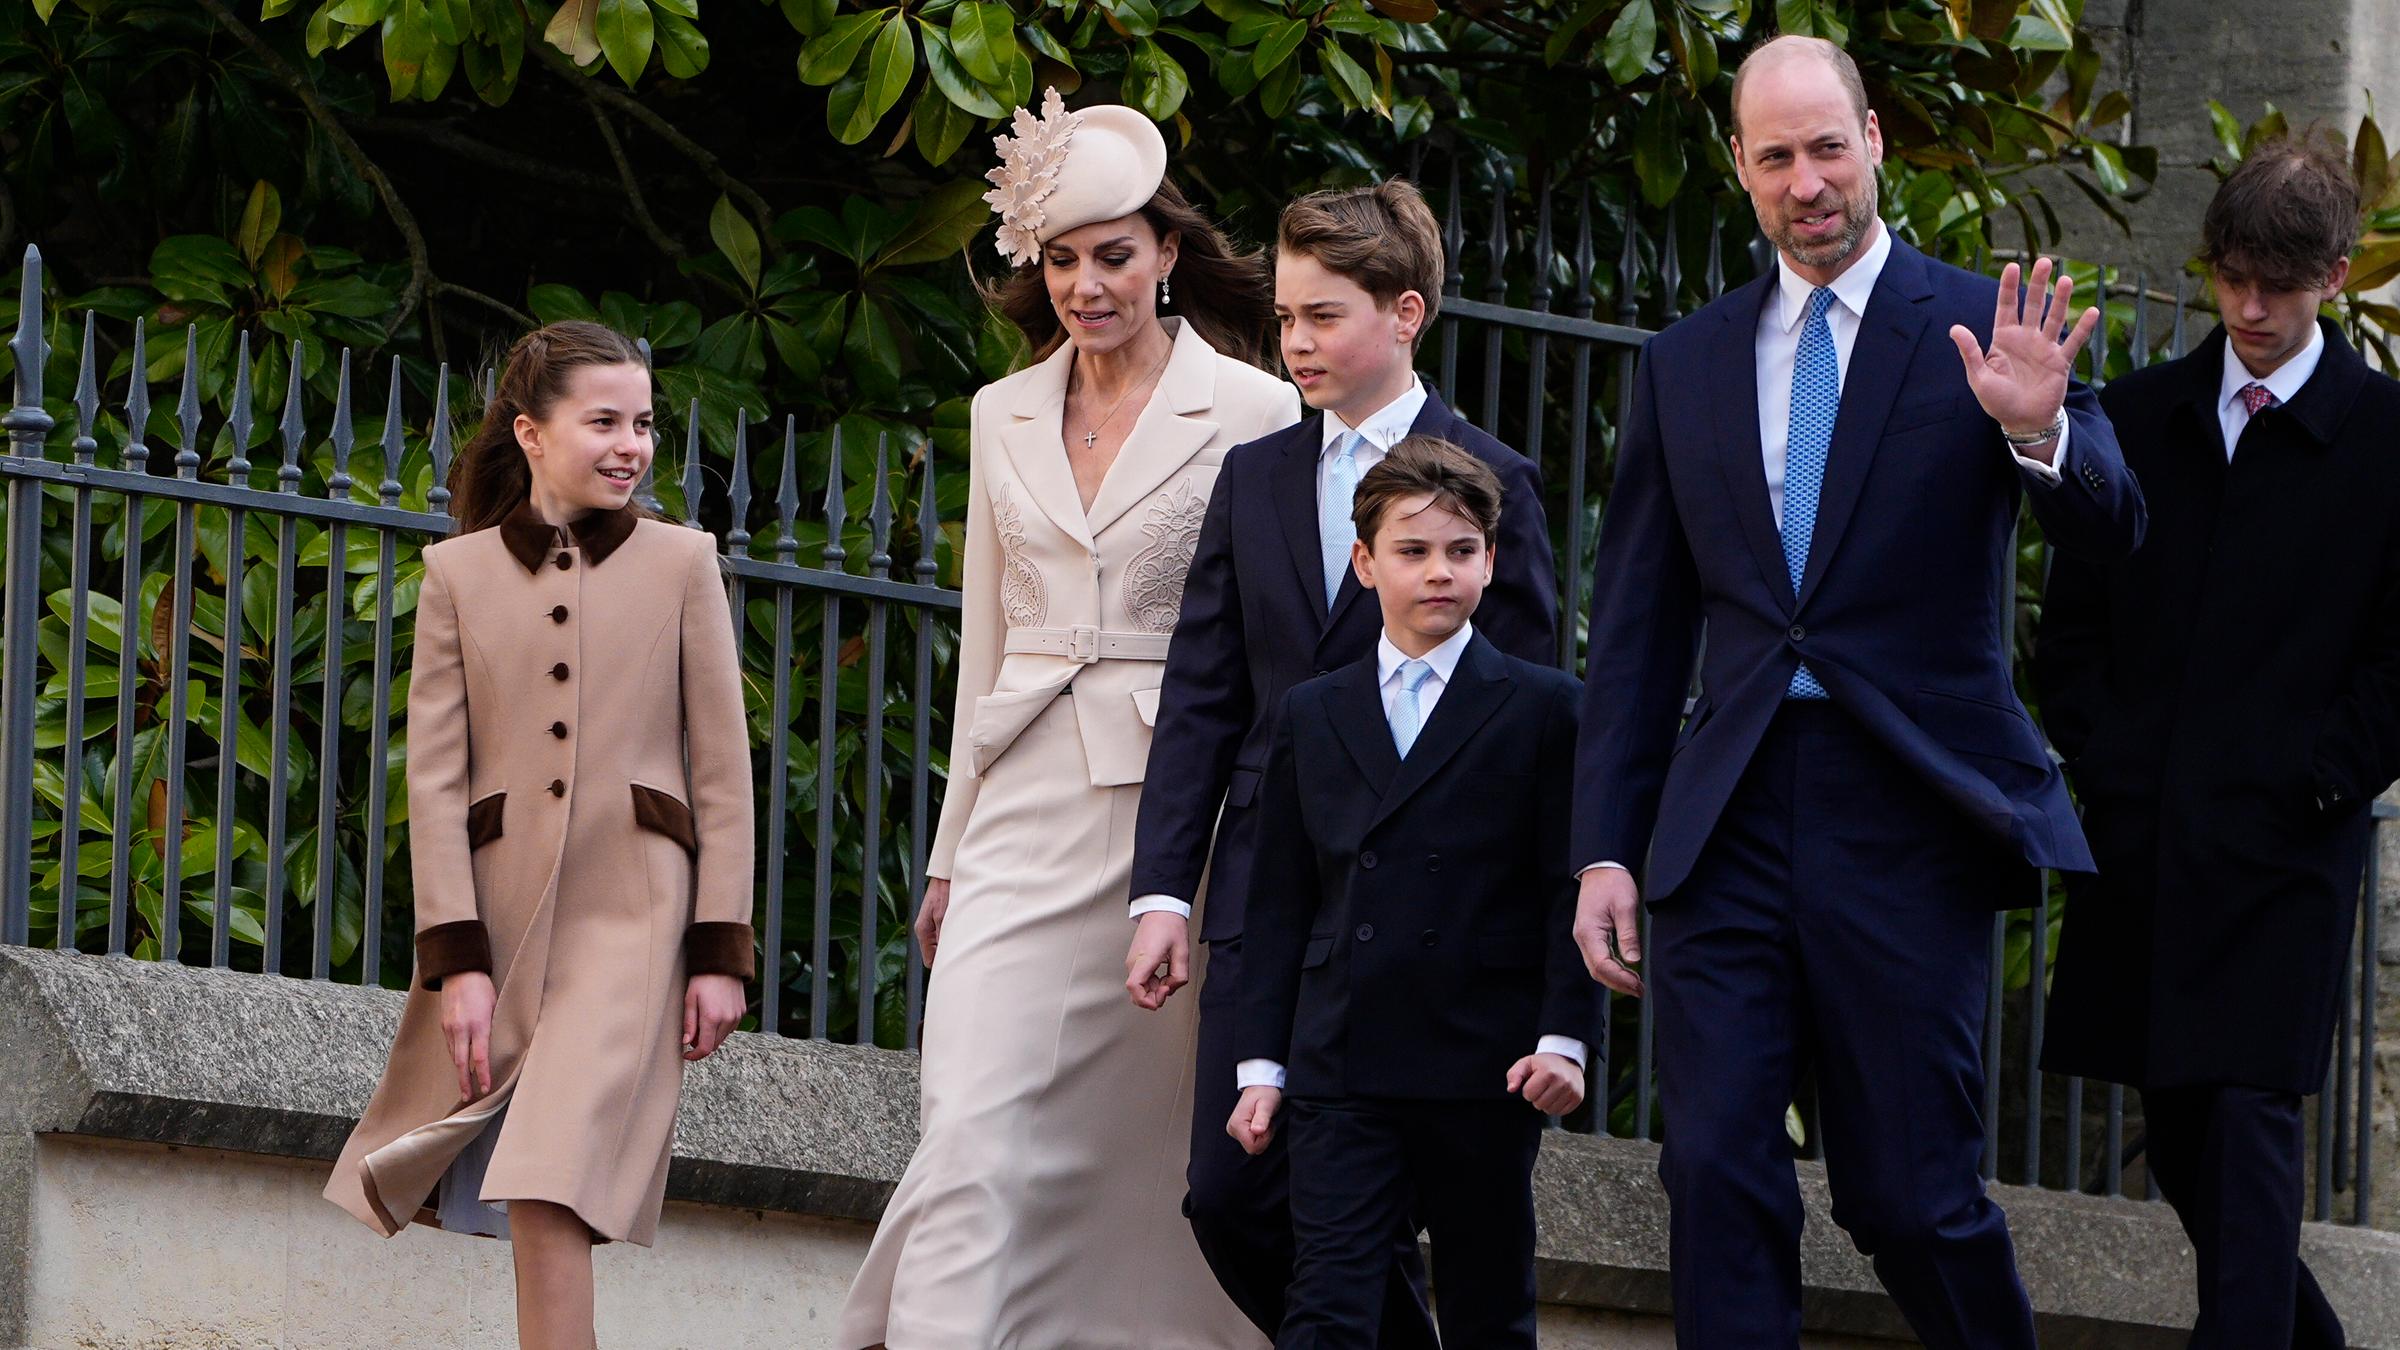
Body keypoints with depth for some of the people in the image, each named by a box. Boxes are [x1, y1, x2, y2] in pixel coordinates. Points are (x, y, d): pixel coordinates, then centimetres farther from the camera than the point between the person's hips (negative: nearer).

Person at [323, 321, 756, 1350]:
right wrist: (457, 958, -6)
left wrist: (720, 952, -1)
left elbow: (722, 770, 6)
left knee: (547, 1188, -17)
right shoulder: (458, 574, 9)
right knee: (535, 1195, 2)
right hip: (499, 911, 2)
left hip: (631, 915, -2)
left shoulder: (681, 562, 8)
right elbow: (434, 776, 4)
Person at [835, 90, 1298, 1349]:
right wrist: (952, 851, 16)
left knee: (1157, 1146, 1)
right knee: (974, 1138, -10)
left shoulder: (1251, 415, -1)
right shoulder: (1005, 417, 13)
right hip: (1029, 812, 3)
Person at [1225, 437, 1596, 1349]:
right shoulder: (1312, 716, 12)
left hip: (1485, 1069, -1)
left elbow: (1569, 890, 0)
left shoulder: (1542, 708, 3)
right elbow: (1279, 904, 12)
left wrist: (1564, 1037, -10)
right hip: (1341, 1068, 1)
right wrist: (1261, 1061, 7)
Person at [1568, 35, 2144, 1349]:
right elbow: (1635, 633, 15)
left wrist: (2040, 432, -31)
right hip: (1728, 822, 3)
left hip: (1907, 818, -3)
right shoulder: (1685, 365, 13)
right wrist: (1605, 849, 9)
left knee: (1908, 1192, -1)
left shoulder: (1983, 331, 2)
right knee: (1716, 1176, -5)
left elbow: (2107, 535, -9)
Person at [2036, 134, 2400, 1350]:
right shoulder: (2141, 416, 12)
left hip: (2283, 842, -4)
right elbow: (2071, 625, 15)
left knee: (2249, 1122, -11)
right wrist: (2102, 766, 2)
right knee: (2176, 1128, 9)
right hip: (2138, 836, 4)